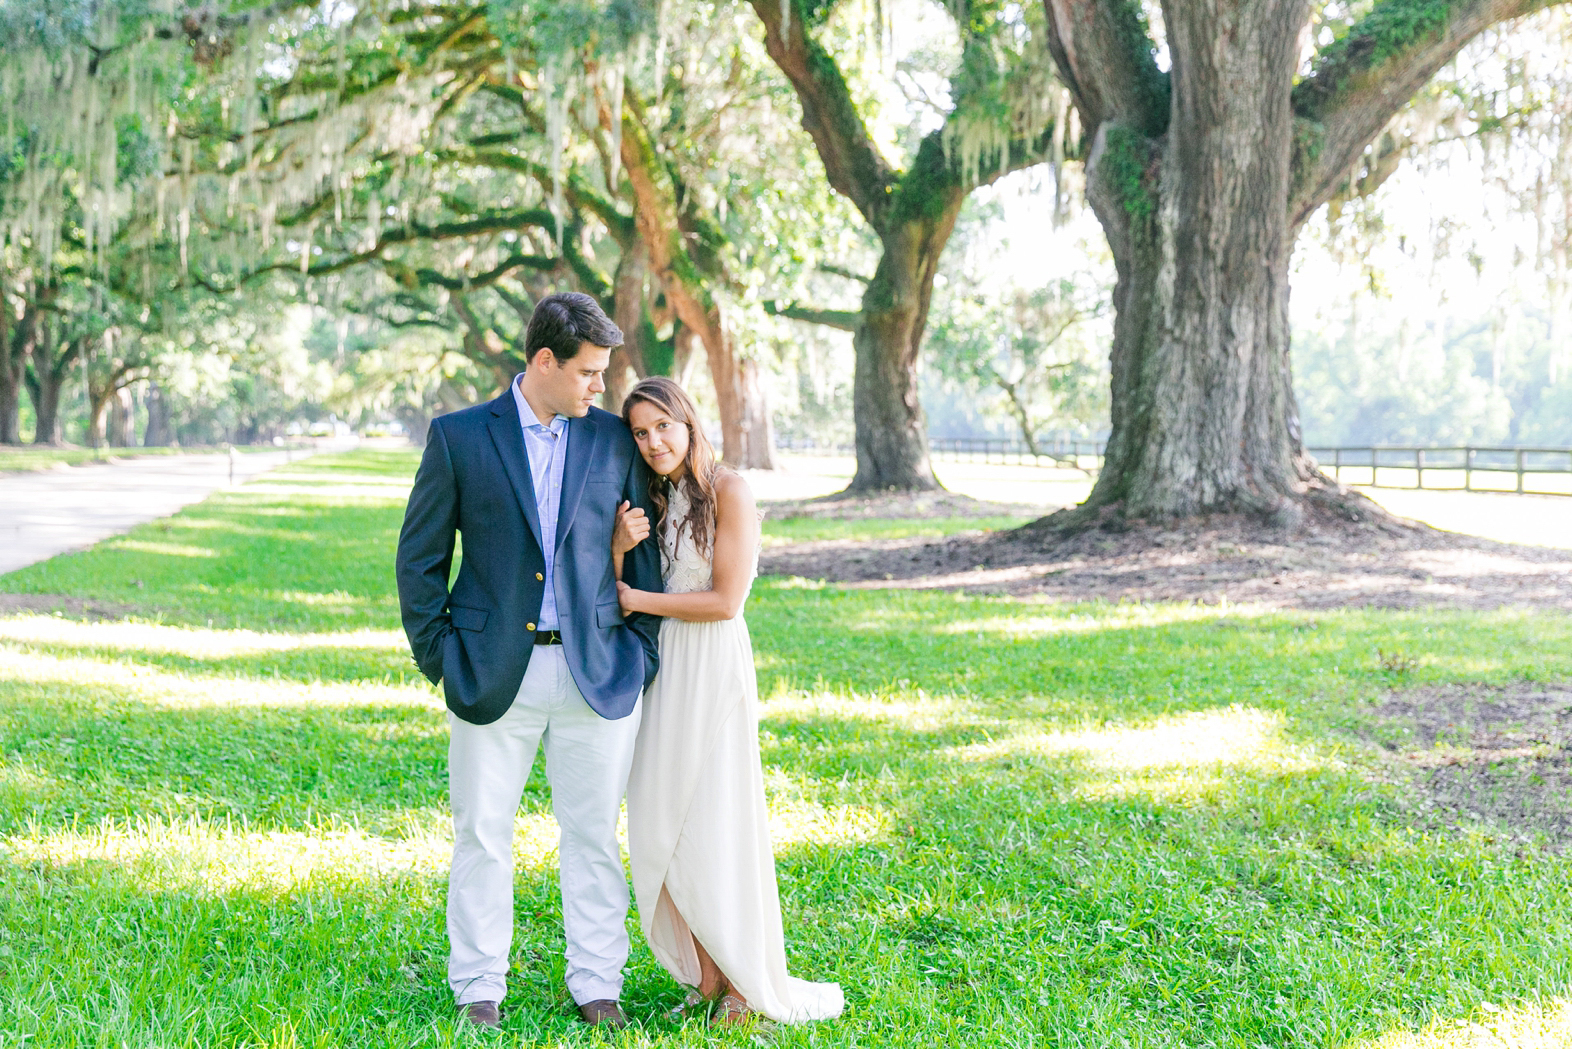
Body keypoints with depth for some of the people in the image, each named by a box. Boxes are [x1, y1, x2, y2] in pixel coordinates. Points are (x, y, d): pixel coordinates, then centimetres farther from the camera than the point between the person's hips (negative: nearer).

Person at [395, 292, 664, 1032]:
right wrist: (441, 659, -2)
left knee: (594, 835, 8)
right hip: (493, 677, -1)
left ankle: (597, 985, 20)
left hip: (597, 675, 2)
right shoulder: (459, 437, -1)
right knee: (482, 837, 7)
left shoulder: (616, 441, 5)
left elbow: (645, 553, 10)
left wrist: (640, 652, 4)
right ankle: (479, 990, 20)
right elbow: (419, 558, 2)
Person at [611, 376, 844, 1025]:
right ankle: (704, 975, 18)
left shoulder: (727, 492, -10)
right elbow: (614, 594, 9)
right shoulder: (650, 498, 11)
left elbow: (724, 600, -15)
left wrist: (640, 600, -8)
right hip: (657, 669, 7)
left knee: (716, 824, -2)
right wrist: (619, 547, -11)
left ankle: (745, 981, 12)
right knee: (661, 827, 7)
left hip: (714, 669, -7)